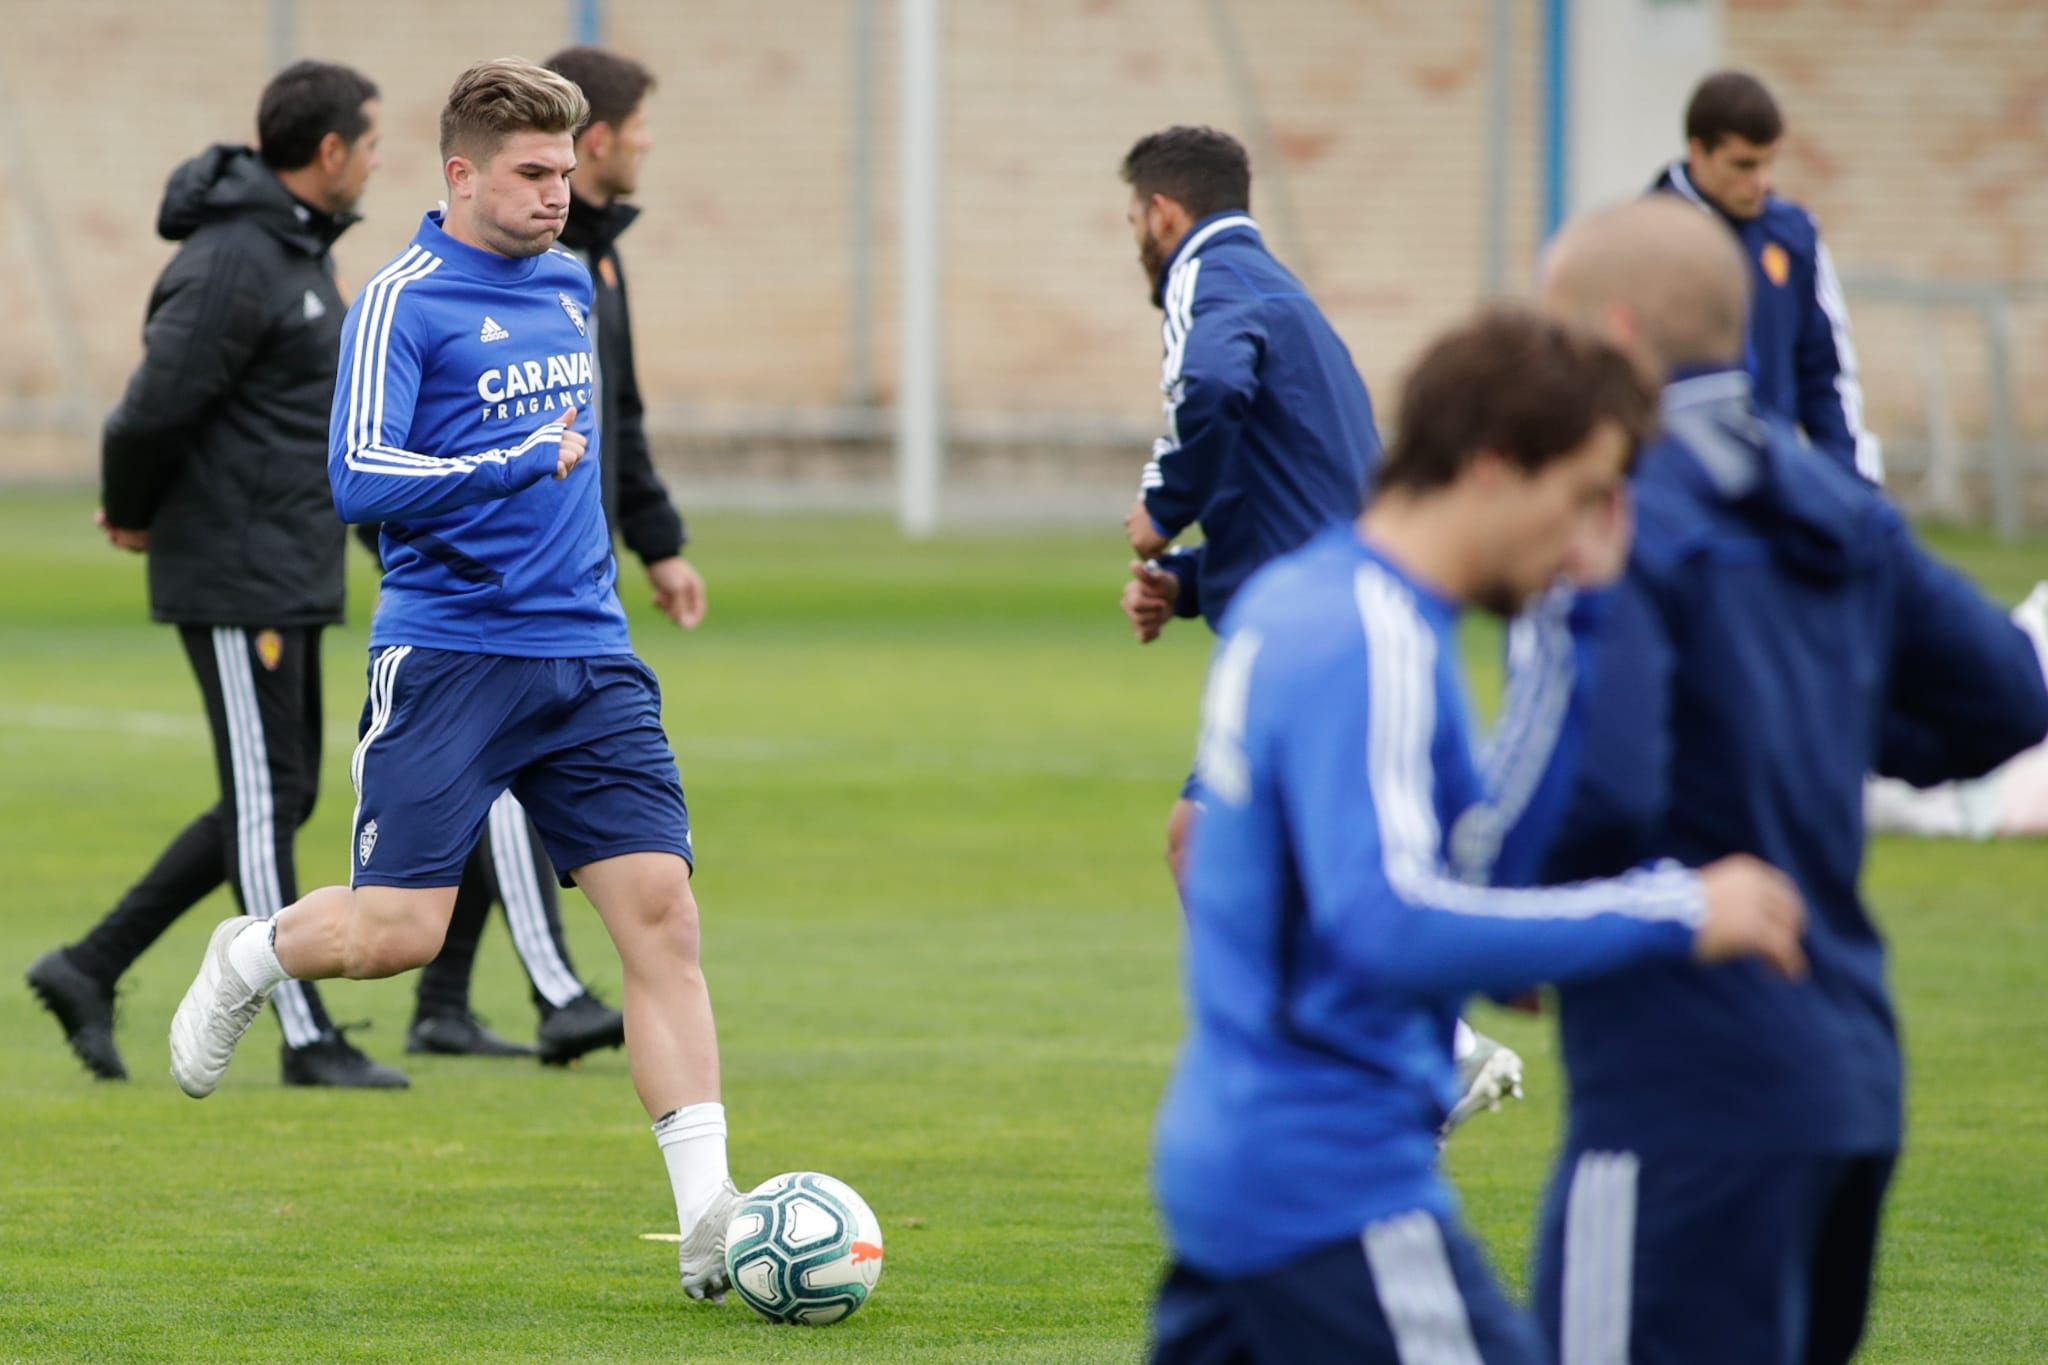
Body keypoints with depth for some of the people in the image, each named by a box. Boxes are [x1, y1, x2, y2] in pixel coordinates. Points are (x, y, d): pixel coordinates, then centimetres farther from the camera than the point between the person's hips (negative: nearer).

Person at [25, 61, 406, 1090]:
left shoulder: (294, 248, 14)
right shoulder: (233, 261, -18)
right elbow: (157, 404, -21)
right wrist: (132, 512, -3)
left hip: (292, 573, 10)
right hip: (235, 578, -10)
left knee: (280, 801, 11)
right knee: (266, 802, -4)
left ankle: (90, 970, 16)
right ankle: (307, 1038, 0)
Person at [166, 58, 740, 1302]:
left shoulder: (569, 286, 14)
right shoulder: (403, 302, -8)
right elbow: (361, 478, -18)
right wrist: (525, 463, -24)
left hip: (587, 656, 6)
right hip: (448, 652, -6)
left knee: (662, 912, -7)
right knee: (398, 932, -8)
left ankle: (707, 1213, -9)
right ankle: (248, 961, 27)